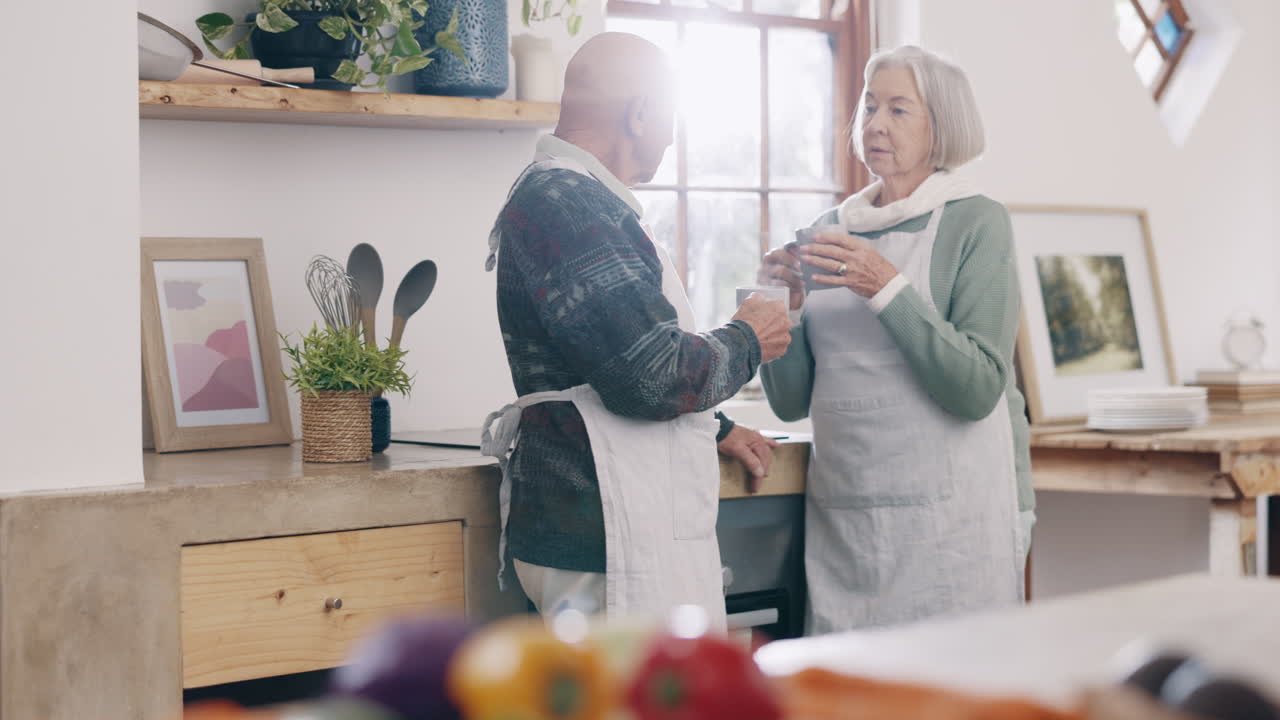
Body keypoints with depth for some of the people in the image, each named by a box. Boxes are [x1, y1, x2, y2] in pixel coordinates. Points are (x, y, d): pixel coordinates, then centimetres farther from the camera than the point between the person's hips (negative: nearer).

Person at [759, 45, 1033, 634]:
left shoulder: (976, 223, -3)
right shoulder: (831, 230, 10)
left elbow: (978, 391, -13)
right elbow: (791, 402, 10)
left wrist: (888, 291, -19)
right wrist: (787, 310, -6)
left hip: (948, 516, -4)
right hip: (840, 514, 4)